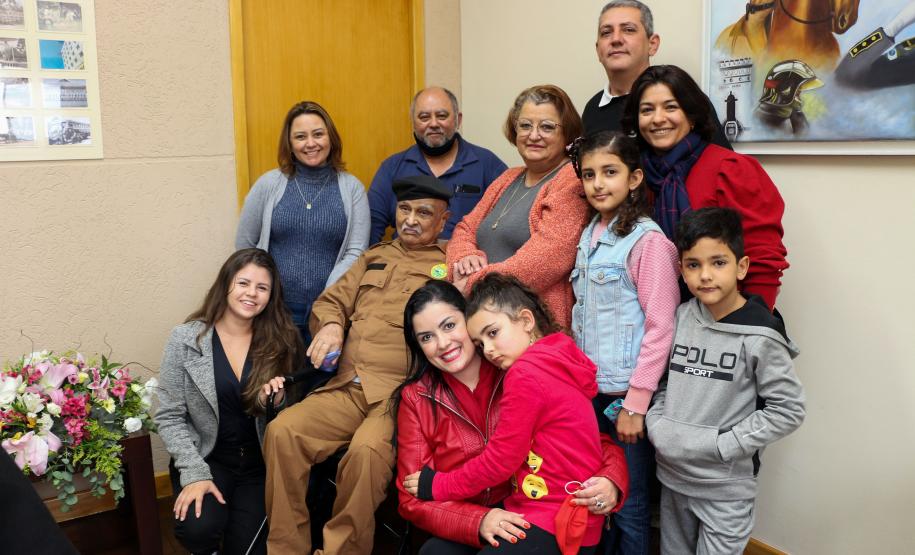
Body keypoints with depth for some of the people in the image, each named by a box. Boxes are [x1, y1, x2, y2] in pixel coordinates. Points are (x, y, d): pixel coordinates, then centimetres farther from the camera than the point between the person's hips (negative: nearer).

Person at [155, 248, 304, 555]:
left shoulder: (282, 340, -2)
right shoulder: (186, 340, -7)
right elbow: (169, 417, -5)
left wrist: (276, 402, -17)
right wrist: (194, 473, -15)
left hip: (260, 464, 1)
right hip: (207, 459, -1)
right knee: (198, 528, -27)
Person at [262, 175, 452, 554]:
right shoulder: (374, 257, 26)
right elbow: (331, 301, 24)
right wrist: (331, 324, 4)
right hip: (347, 389, 5)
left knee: (367, 450, -33)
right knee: (282, 431, -18)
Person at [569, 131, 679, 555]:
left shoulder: (647, 241, -13)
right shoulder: (589, 235, 8)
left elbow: (660, 328, -15)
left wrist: (635, 404, -16)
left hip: (625, 394, -6)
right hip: (589, 389, 6)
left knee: (628, 505, 7)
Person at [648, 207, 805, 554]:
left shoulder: (759, 335, -15)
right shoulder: (681, 317, -2)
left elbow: (788, 410, -13)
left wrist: (722, 445, -16)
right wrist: (657, 424, -5)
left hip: (725, 487, -5)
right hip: (671, 475, 5)